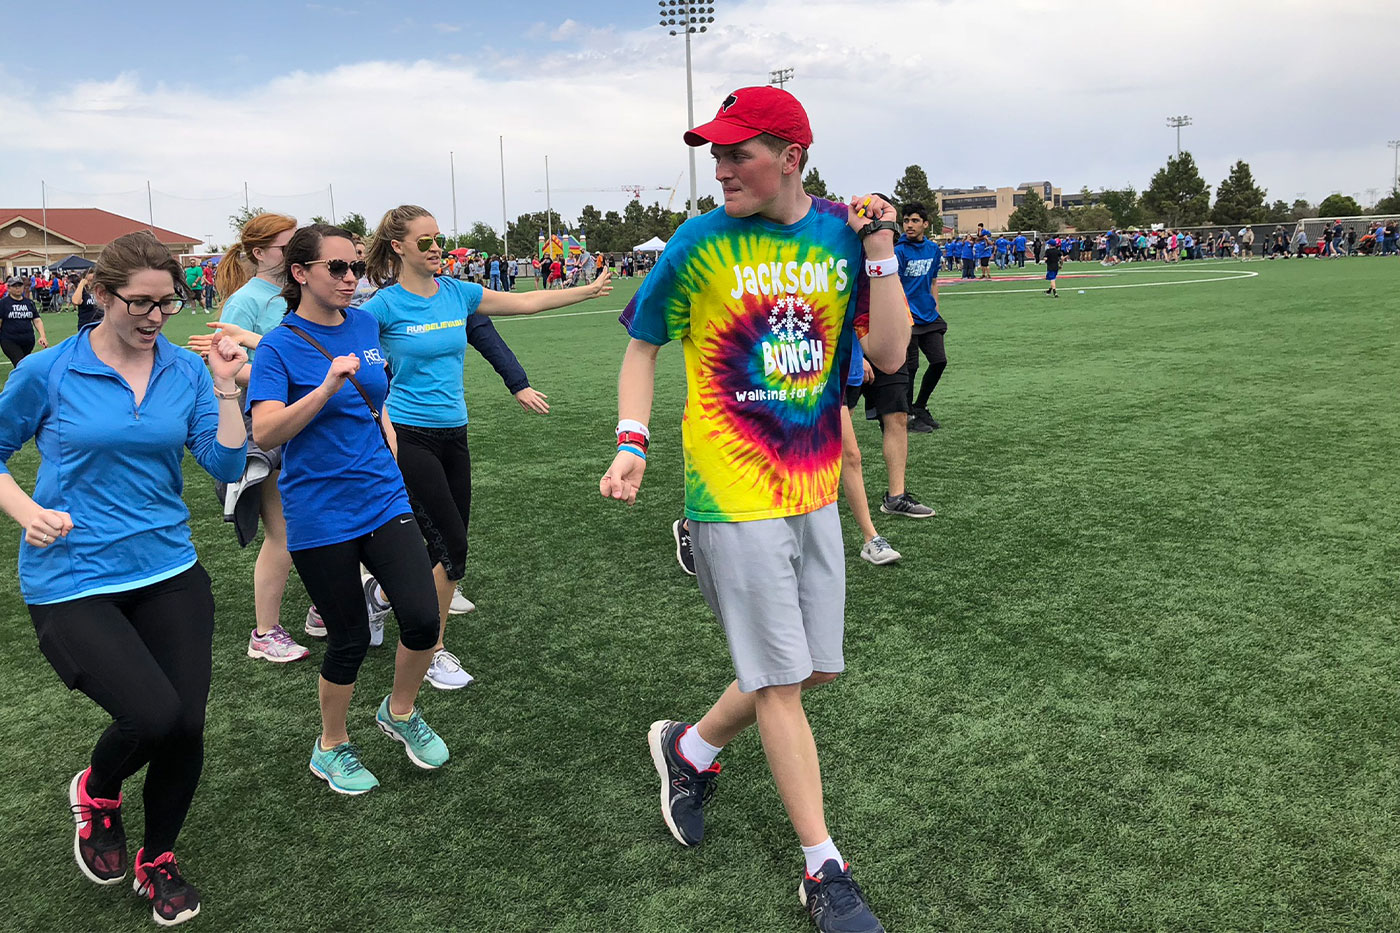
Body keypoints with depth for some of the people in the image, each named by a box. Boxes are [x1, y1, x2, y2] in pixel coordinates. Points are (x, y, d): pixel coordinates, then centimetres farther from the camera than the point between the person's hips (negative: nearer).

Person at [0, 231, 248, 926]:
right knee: (153, 715, -18)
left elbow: (225, 467, -3)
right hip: (71, 584, -3)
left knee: (187, 724, -1)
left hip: (168, 570, 3)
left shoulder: (187, 371, 2)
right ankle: (96, 792, 21)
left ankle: (157, 860, 29)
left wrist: (225, 388, -12)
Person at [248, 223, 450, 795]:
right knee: (350, 639, 5)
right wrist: (327, 388, -34)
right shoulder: (279, 346, -10)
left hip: (384, 500, 5)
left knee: (422, 619, -6)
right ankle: (331, 747, 31)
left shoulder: (364, 325, 7)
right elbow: (265, 434, -24)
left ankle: (399, 713, 25)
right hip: (320, 518, -5)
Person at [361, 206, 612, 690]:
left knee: (449, 545, 7)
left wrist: (591, 289, 16)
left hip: (453, 433, 6)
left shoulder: (457, 293, 7)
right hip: (408, 436, -6)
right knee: (451, 545, -7)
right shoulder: (384, 305, -9)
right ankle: (433, 651, 10)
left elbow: (526, 302, 13)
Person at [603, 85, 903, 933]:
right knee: (781, 680, 2)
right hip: (736, 494, -5)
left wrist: (880, 252, -13)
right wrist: (632, 443, -9)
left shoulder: (845, 231, 1)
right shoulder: (701, 243, -8)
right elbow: (643, 344, 3)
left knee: (816, 670, 16)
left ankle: (689, 749, 39)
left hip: (815, 490, 5)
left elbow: (890, 357, -3)